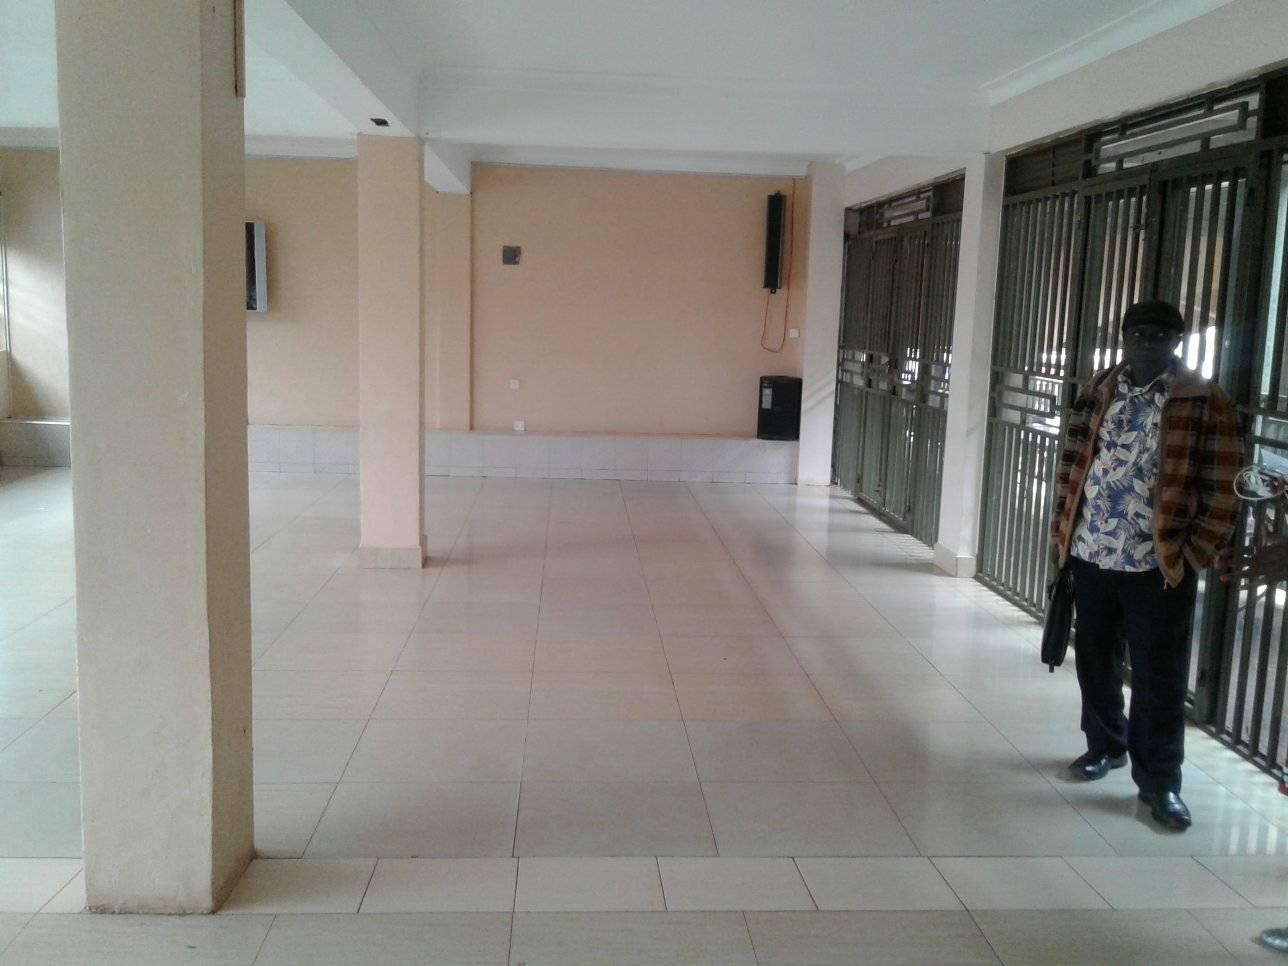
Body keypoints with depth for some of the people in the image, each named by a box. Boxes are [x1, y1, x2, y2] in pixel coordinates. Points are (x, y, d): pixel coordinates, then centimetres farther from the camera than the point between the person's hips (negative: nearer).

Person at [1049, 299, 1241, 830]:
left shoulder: (1206, 404, -8)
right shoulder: (1098, 390, 6)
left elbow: (1219, 493, -8)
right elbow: (1072, 463, 10)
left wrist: (1191, 558, -11)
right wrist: (1060, 531, 6)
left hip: (1159, 566, -4)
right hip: (1090, 555, 4)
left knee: (1159, 678, 3)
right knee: (1095, 661, 17)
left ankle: (1159, 782, 16)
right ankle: (1105, 744, 37)